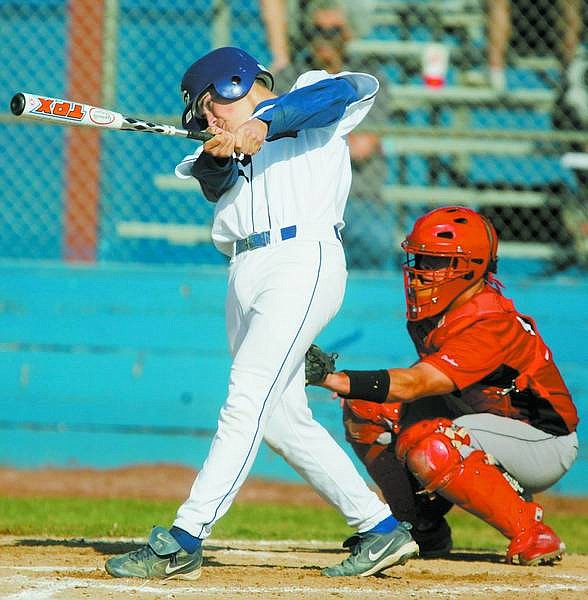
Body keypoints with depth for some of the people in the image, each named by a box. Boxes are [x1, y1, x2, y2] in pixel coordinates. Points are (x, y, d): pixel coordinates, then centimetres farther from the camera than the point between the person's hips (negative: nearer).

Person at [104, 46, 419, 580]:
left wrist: (263, 123, -22)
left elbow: (357, 88, -16)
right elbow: (213, 181, 3)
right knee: (284, 420, 9)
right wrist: (217, 156, -20)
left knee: (247, 400, -17)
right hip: (246, 275, 9)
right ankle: (380, 530, 17)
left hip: (303, 261, -9)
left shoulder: (308, 105, 6)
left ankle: (183, 542, -24)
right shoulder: (233, 147, 24)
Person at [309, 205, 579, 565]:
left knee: (428, 447, -34)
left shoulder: (491, 325, -28)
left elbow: (414, 385, -37)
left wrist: (331, 378, -46)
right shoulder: (441, 313, 0)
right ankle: (423, 527, 12)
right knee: (366, 412, 1)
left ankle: (531, 534, -21)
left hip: (546, 442, -9)